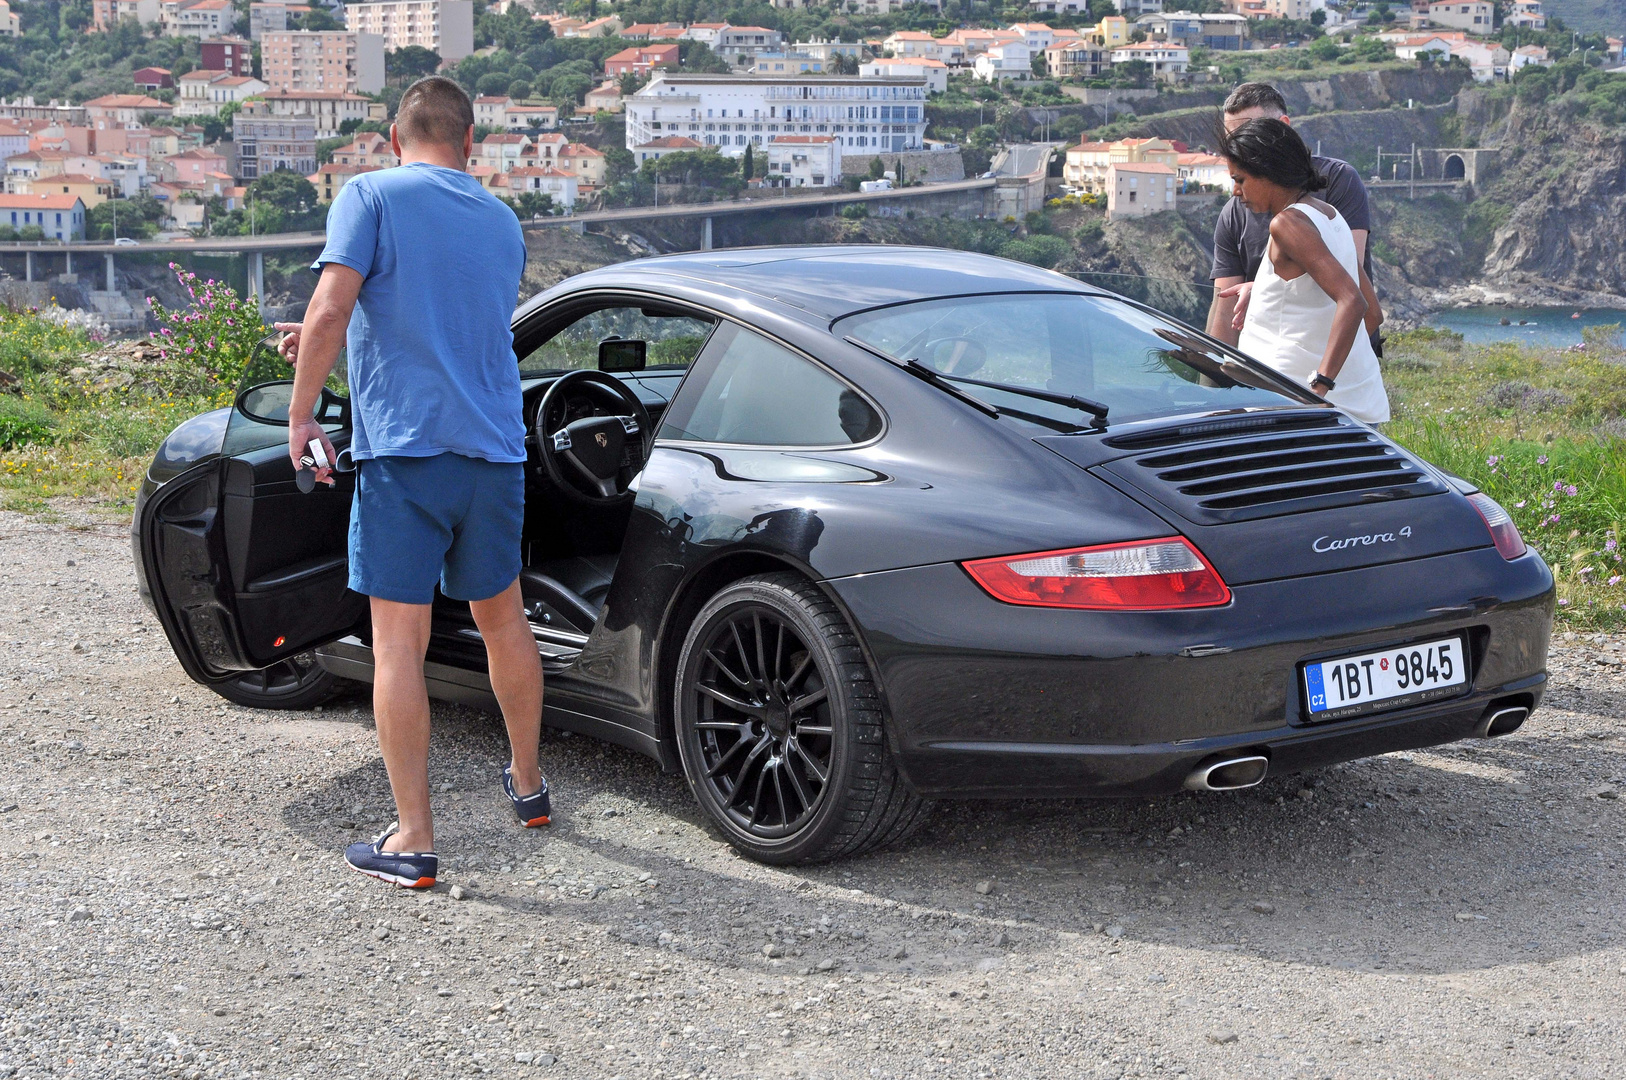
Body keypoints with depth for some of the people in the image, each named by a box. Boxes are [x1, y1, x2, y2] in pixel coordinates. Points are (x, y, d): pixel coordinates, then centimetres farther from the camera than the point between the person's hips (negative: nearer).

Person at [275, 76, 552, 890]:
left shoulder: (371, 197, -3)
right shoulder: (502, 221, 15)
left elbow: (329, 311, -16)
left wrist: (302, 415, -7)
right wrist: (332, 342, 30)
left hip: (403, 448, -5)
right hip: (494, 451, 5)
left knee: (399, 643, -2)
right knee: (502, 620, 22)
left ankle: (413, 841, -1)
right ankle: (528, 784, 37)